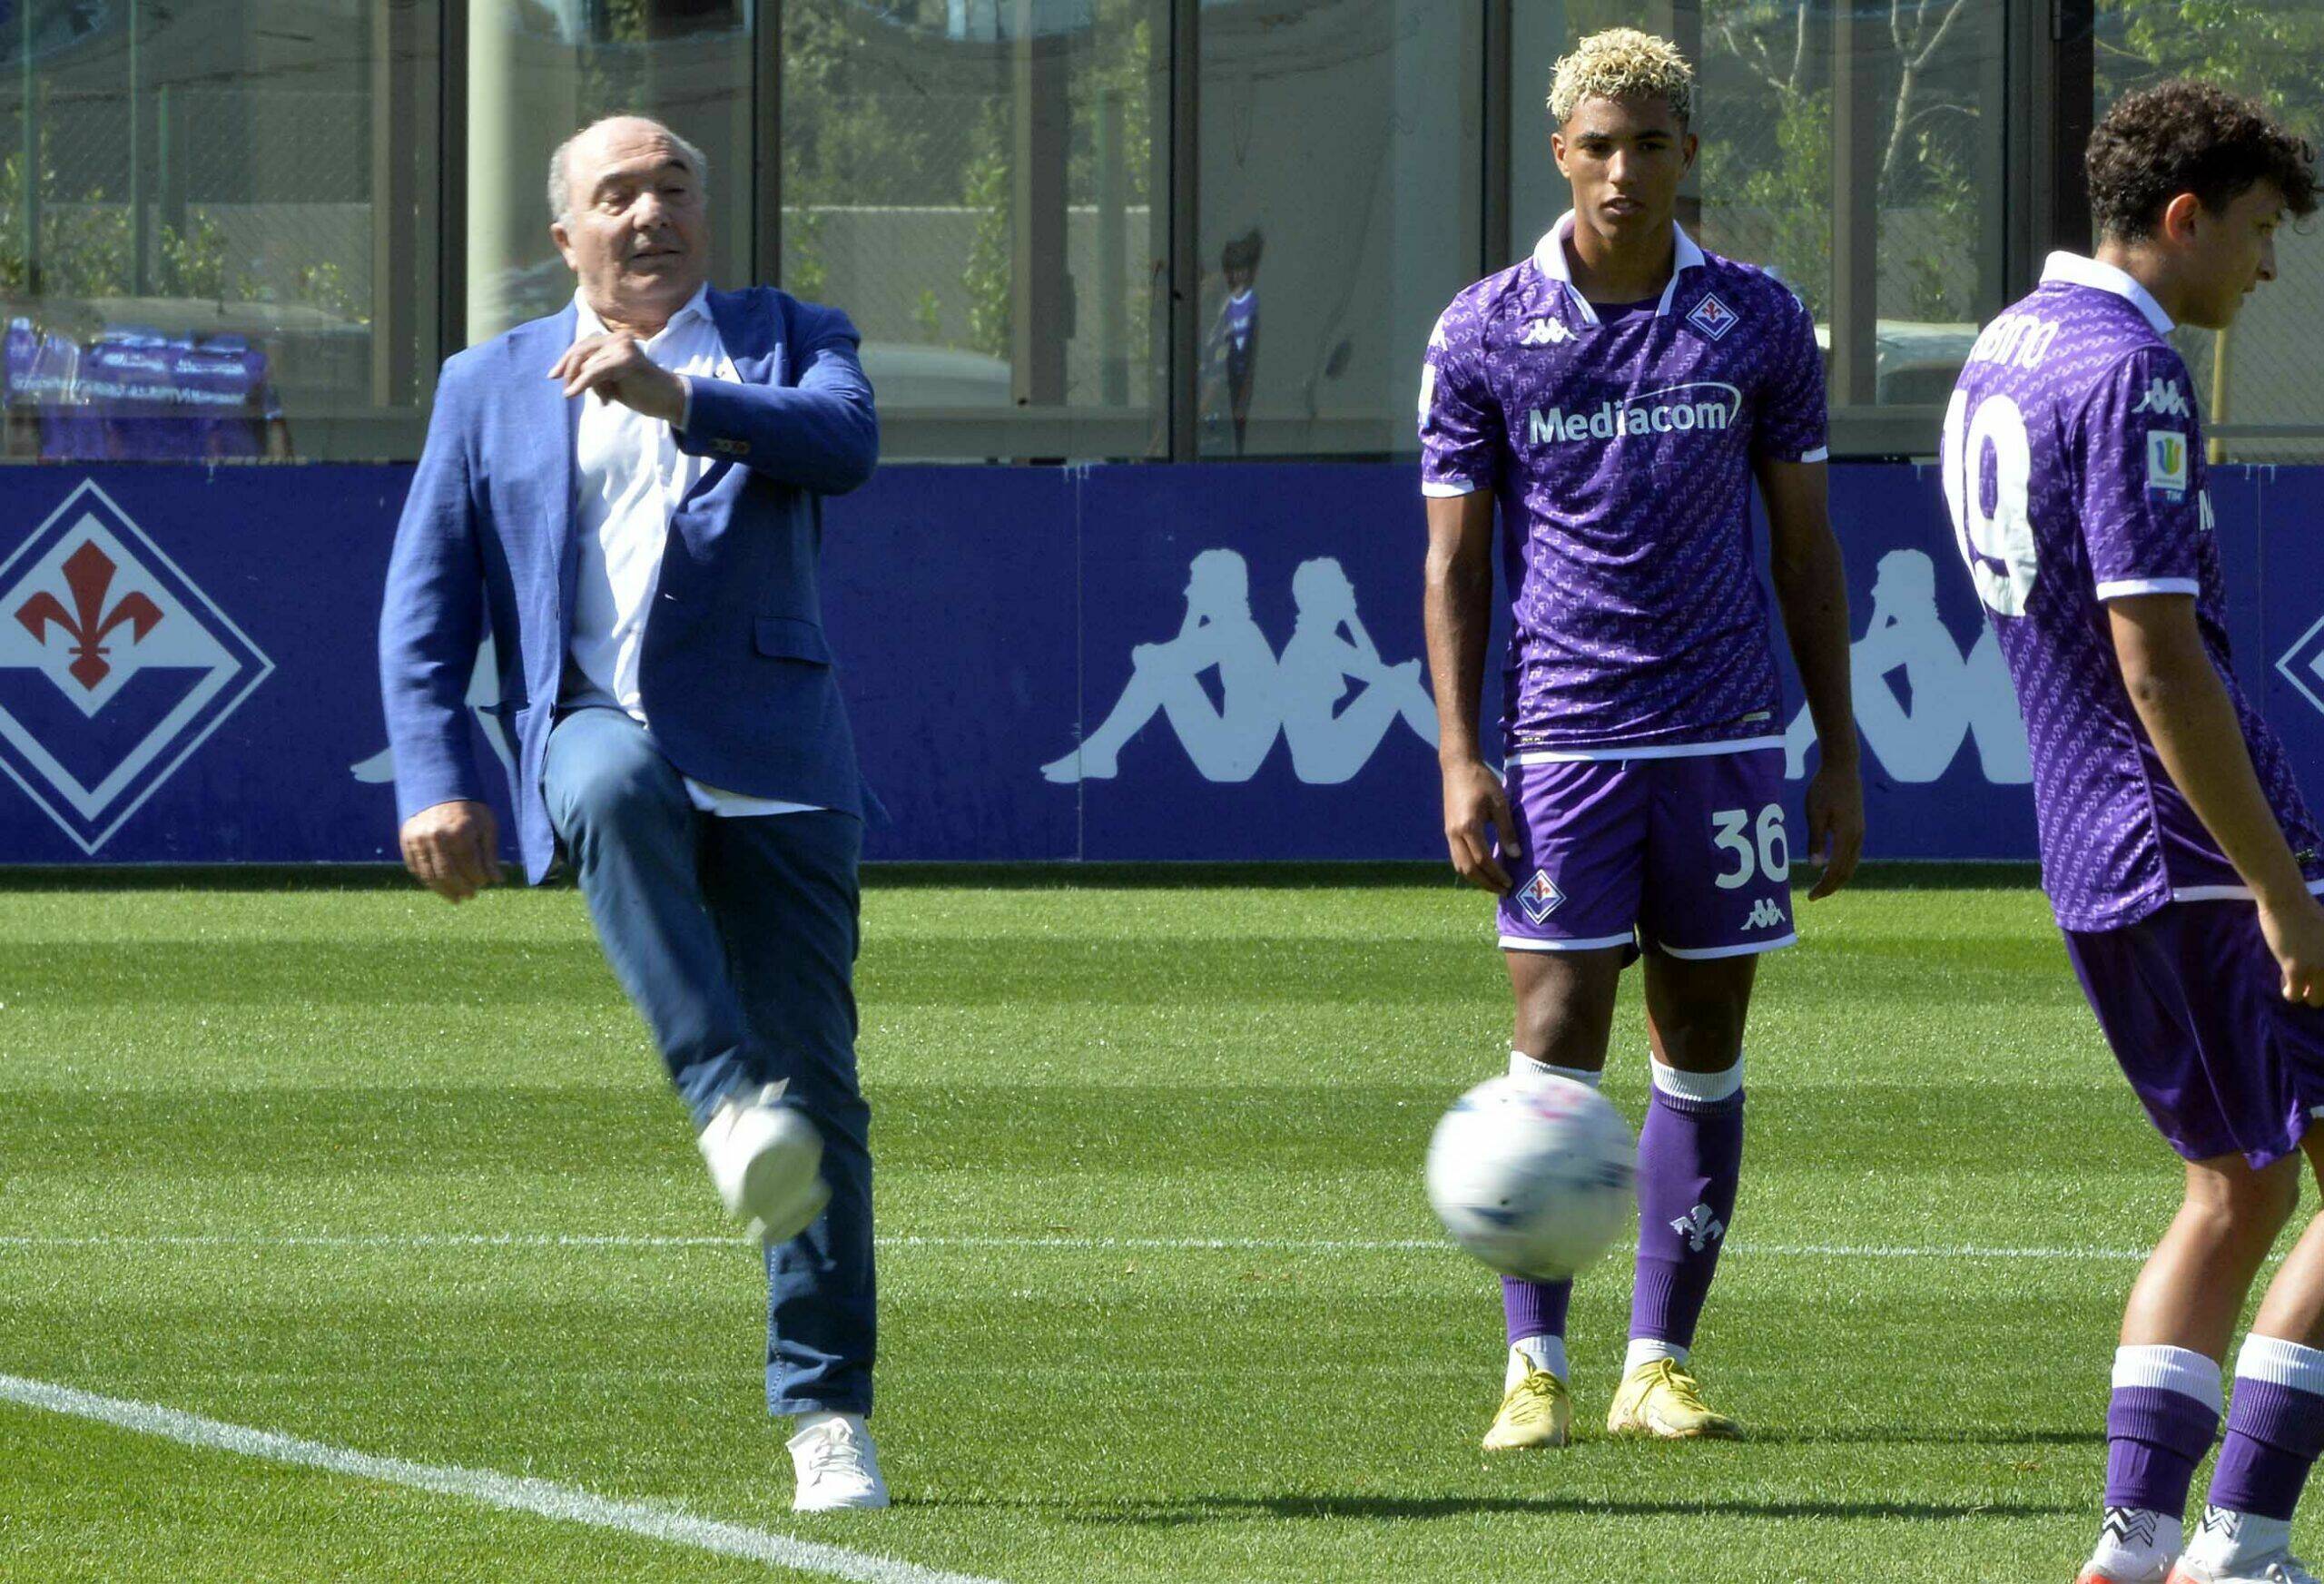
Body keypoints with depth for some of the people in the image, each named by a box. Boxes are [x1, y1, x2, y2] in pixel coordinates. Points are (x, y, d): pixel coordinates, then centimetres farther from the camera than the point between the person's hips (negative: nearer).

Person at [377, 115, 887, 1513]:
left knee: (818, 1078, -5)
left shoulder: (789, 340, 16)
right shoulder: (494, 384, 20)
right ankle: (730, 1099, -44)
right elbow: (428, 596, 16)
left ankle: (828, 1416, 3)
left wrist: (679, 397, -23)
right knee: (613, 790, -39)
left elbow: (848, 442, -7)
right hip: (600, 726, 0)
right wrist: (436, 776, 1)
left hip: (771, 751, 0)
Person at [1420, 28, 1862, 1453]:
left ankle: (1661, 1365, 12)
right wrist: (1461, 759, -4)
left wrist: (1842, 756, 7)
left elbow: (1807, 544, 10)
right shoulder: (1485, 334, 1)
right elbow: (1455, 558, 4)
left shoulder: (1758, 322, 5)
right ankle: (1536, 1369, 0)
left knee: (1704, 1055, 5)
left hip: (1728, 742, 2)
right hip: (1563, 744, -2)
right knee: (1557, 1048, -7)